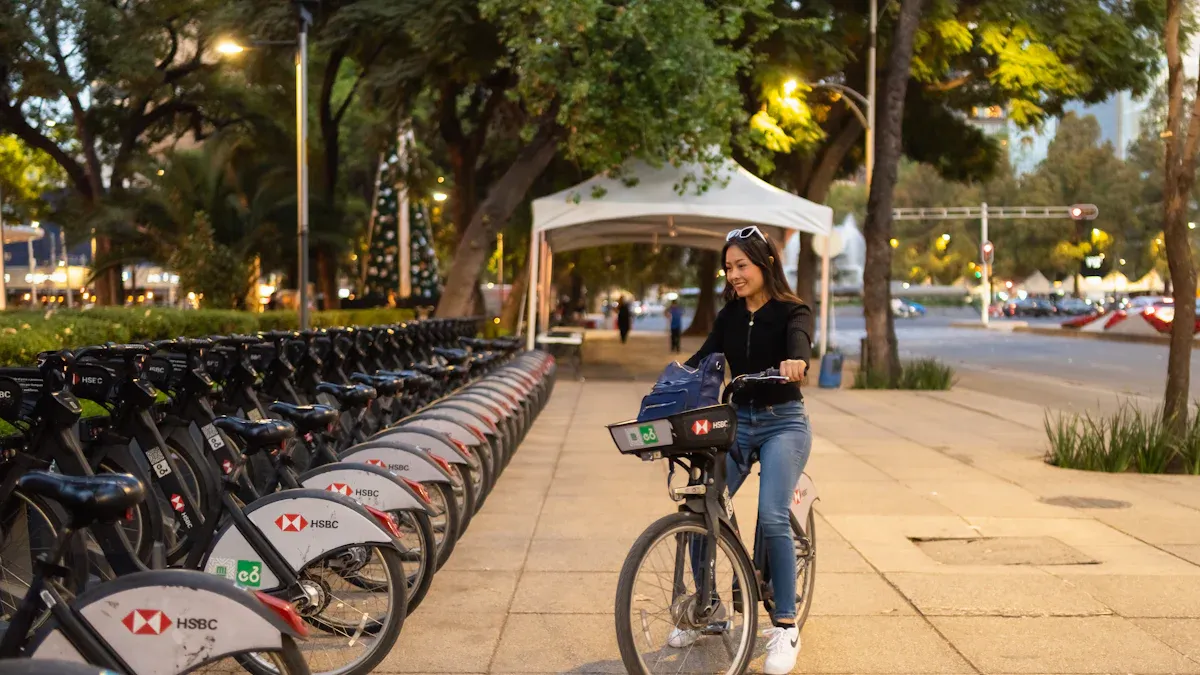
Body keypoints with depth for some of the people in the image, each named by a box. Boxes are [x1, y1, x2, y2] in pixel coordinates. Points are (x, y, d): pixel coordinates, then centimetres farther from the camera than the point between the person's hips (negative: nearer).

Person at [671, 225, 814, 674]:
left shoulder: (792, 312, -8)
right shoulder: (729, 317, 8)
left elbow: (799, 342, -30)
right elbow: (702, 359, 0)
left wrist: (795, 362, -53)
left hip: (783, 423, -5)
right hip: (737, 421, 5)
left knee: (772, 516, -22)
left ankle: (785, 626, -11)